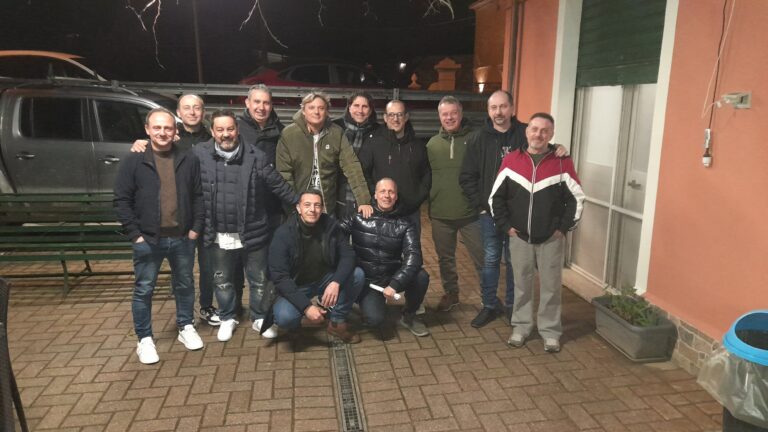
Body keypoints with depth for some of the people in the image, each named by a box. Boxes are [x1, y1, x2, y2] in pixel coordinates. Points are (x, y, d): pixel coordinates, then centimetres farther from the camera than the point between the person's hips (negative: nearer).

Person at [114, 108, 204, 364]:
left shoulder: (189, 160, 2)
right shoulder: (133, 161, -4)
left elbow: (198, 196, 6)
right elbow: (122, 201, -5)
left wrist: (196, 228, -1)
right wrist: (135, 234, -10)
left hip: (182, 238, 2)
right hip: (148, 239, -2)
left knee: (185, 285, 16)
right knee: (144, 290, 7)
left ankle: (186, 328, 35)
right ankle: (144, 339, 22)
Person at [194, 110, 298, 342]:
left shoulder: (256, 156, -6)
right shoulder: (200, 154, -5)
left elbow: (279, 186, -1)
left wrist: (300, 204, 0)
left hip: (252, 233, -1)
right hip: (218, 236, 1)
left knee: (259, 280, 14)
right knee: (222, 281, 19)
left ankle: (261, 318, 36)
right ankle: (227, 318, 41)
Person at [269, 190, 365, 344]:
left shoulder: (330, 225, -12)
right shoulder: (283, 234, -21)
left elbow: (347, 255, -11)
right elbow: (280, 277, -23)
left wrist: (336, 282, -32)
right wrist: (306, 306, -33)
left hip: (325, 280, 4)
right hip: (296, 286, -3)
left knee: (357, 275, -21)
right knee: (285, 318, -32)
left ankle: (337, 322, -4)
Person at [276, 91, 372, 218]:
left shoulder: (337, 133, -5)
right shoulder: (288, 134, -9)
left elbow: (351, 166, -10)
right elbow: (284, 172, -7)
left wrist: (363, 200, -19)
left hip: (328, 206, 2)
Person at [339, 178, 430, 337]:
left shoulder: (404, 224, -5)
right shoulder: (359, 217, -6)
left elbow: (413, 256, -17)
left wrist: (394, 284, -29)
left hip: (392, 277, 2)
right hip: (366, 280, -2)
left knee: (421, 276, -27)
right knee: (375, 319, -26)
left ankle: (409, 316, 3)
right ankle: (371, 301, 14)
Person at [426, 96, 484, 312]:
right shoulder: (432, 144, 6)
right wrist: (429, 203, 7)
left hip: (471, 212, -3)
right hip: (440, 214, 3)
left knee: (481, 258, 4)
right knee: (445, 257, 16)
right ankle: (450, 293, 35)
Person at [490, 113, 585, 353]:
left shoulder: (563, 163, -5)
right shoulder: (511, 161, -1)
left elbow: (577, 199, 0)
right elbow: (496, 197, 4)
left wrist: (564, 228, -5)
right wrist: (505, 226, -1)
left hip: (551, 239, -1)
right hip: (519, 237, 1)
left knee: (551, 286, 7)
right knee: (521, 284, 11)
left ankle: (551, 331, 21)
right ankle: (521, 326, 26)